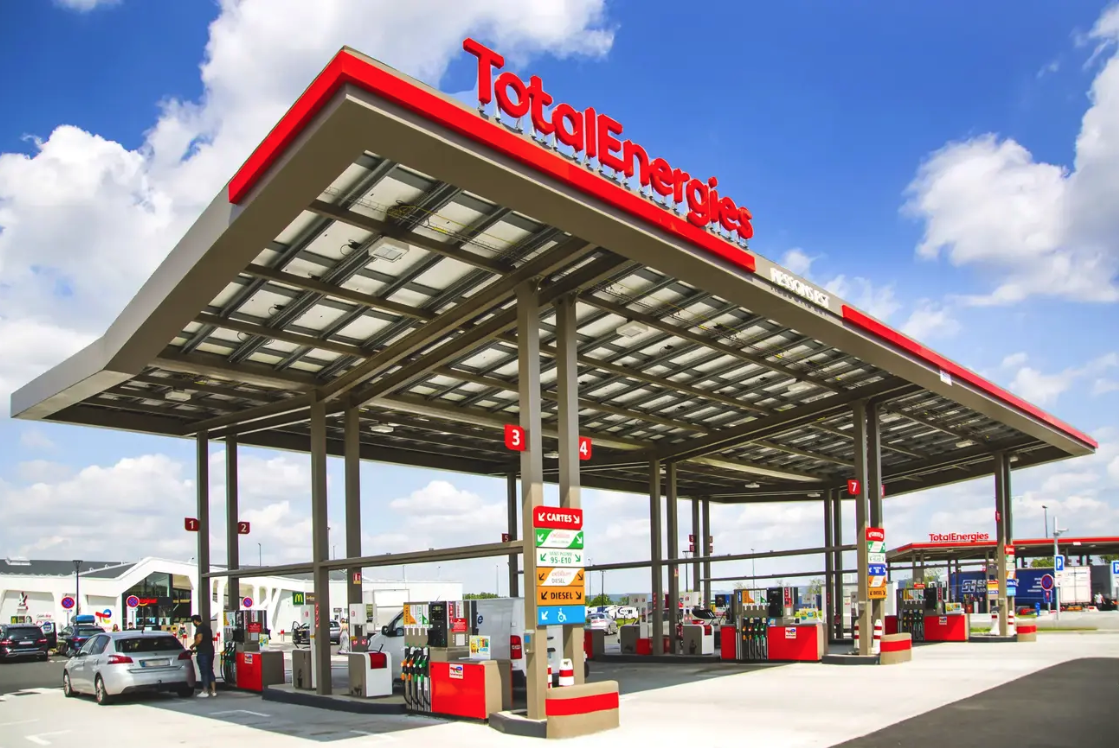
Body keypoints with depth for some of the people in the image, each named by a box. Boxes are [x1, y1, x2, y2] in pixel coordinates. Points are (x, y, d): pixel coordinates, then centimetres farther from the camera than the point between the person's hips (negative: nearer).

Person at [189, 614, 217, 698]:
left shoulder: (199, 628, -11)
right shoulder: (207, 627, 18)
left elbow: (199, 639, -26)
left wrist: (192, 646, -8)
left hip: (203, 653, -9)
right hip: (210, 651, 9)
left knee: (204, 672, -3)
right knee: (210, 671, 13)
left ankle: (205, 691, 0)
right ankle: (213, 690, 12)